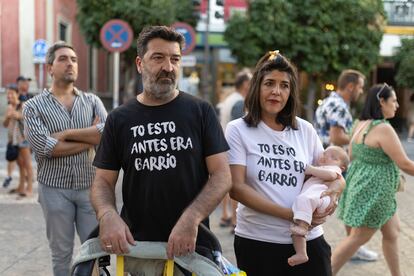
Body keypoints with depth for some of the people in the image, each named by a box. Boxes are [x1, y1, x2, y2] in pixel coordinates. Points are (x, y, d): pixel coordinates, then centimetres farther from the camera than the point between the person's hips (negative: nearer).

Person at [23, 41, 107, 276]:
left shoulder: (92, 101, 6)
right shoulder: (34, 106, -1)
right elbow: (44, 147, -16)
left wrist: (66, 134, -14)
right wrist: (91, 138, -11)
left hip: (90, 186, 2)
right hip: (55, 189, -1)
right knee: (62, 254, 10)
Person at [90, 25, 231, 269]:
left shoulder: (201, 111, -2)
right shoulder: (119, 119, 3)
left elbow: (222, 175, -6)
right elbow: (104, 181, 4)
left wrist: (191, 219, -21)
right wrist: (108, 215, -17)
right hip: (133, 246, 2)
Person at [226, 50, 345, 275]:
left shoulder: (305, 130, 5)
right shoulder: (237, 130, -4)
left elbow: (335, 176, 12)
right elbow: (236, 187, -12)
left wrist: (333, 192, -12)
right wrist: (290, 214, -18)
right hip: (257, 241, -3)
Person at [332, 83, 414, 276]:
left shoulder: (361, 124, 6)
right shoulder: (383, 128, -21)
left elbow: (352, 156, 13)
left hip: (363, 187, 10)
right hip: (373, 191, -10)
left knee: (392, 231, 18)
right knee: (358, 238, 2)